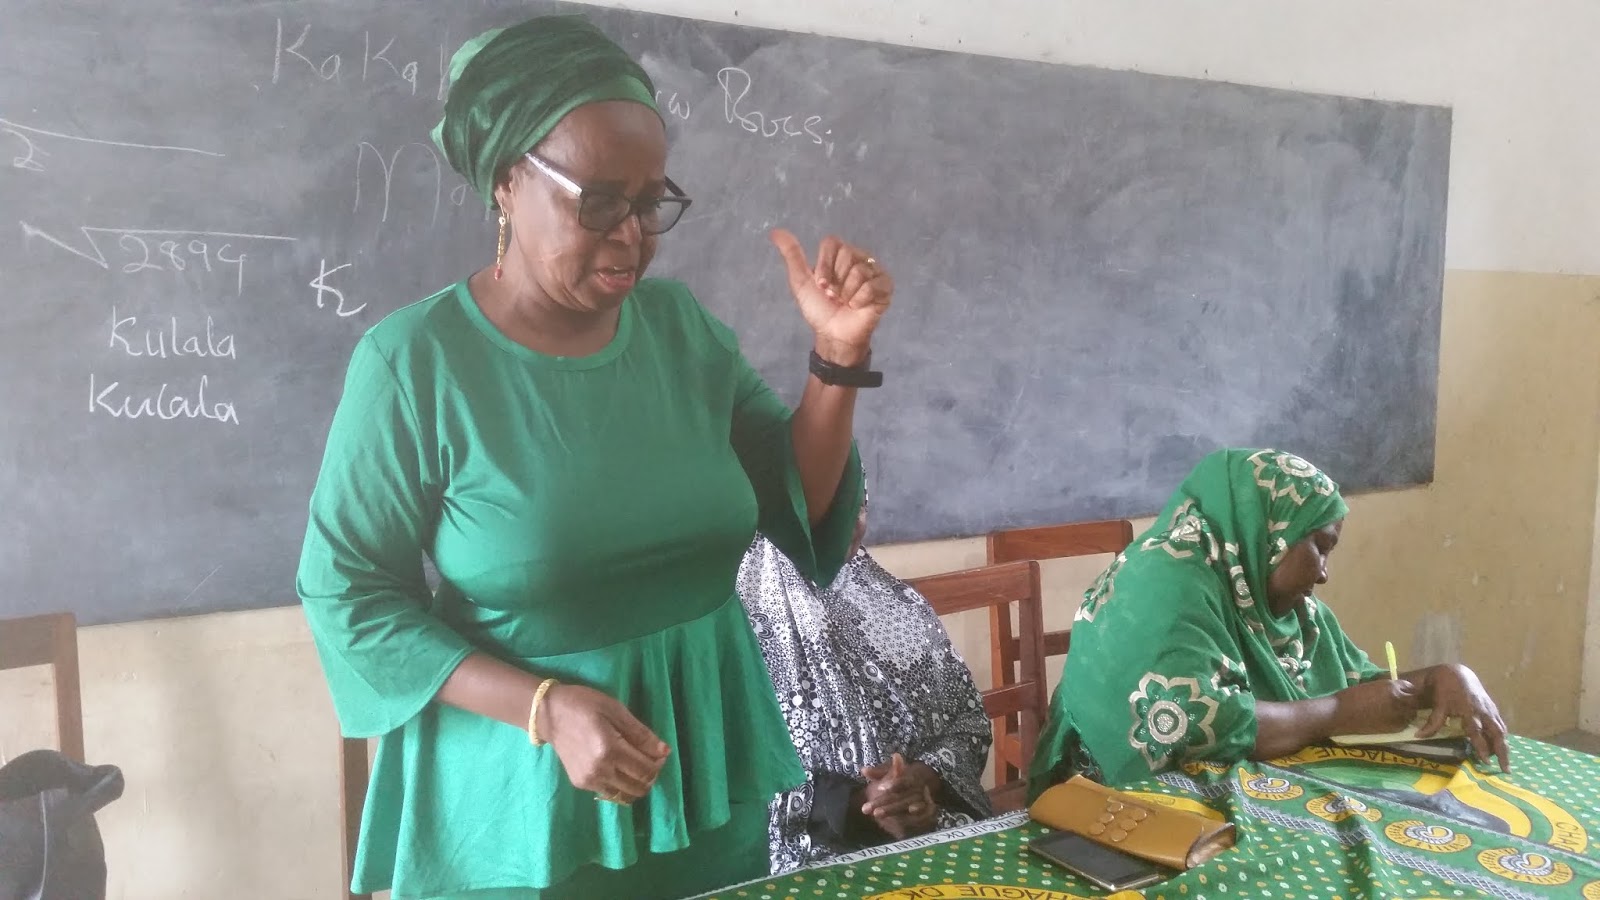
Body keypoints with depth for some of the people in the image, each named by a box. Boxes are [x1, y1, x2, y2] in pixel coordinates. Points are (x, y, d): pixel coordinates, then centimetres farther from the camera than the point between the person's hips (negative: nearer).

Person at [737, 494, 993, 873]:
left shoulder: (898, 603, 7)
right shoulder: (753, 624, -7)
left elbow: (969, 720, 9)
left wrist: (925, 777, -10)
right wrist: (858, 801, -17)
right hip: (820, 854, -4)